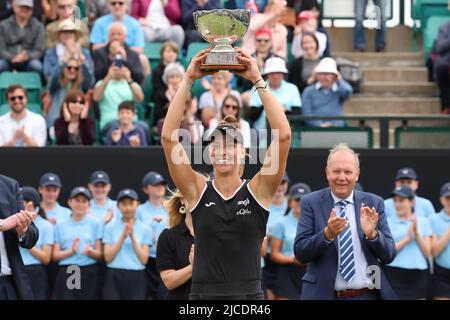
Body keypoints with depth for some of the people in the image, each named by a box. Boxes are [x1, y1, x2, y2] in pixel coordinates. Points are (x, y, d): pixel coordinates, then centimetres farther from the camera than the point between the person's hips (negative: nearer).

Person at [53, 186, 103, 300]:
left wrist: (90, 251, -17)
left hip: (89, 274, 0)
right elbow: (55, 255, 3)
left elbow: (100, 254, 4)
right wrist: (71, 251, -14)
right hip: (66, 274, 0)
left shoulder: (94, 224, 6)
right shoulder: (61, 225, 7)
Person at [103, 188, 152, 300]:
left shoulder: (145, 229, 5)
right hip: (114, 278, 0)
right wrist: (123, 236, -12)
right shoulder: (110, 227, 4)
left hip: (137, 278, 0)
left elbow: (144, 259, -3)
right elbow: (108, 257, -4)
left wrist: (133, 237, -11)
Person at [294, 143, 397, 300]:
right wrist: (327, 234, -24)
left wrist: (372, 233, -19)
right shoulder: (311, 203, -3)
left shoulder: (373, 203, 1)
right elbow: (300, 253, -9)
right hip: (324, 294, -1)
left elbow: (389, 256, -1)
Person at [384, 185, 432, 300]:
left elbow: (428, 252, 6)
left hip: (418, 276, 3)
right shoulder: (387, 222, 2)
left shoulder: (423, 222, 9)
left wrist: (417, 233, -8)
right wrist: (407, 238, -12)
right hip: (395, 274, -3)